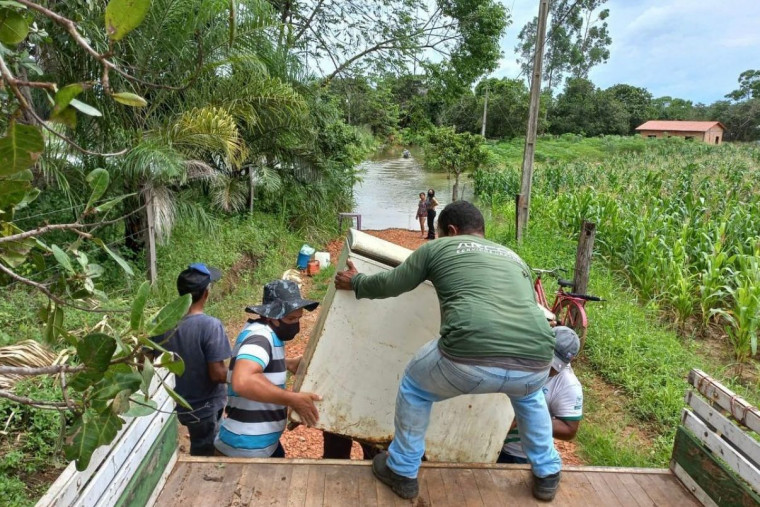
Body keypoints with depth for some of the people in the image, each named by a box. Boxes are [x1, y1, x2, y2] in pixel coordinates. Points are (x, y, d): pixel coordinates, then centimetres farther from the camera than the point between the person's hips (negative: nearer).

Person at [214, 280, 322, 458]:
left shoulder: (269, 334, 6)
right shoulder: (260, 336, -25)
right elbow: (242, 381, -42)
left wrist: (288, 364, 11)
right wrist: (293, 399, -36)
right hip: (246, 449, -10)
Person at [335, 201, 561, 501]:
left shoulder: (439, 248, 18)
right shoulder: (514, 258, 30)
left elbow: (390, 284, 26)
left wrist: (355, 282, 46)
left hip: (470, 359, -4)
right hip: (536, 362, 5)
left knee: (414, 387, 28)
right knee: (529, 395, 42)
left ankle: (402, 472, 40)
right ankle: (547, 475, 48)